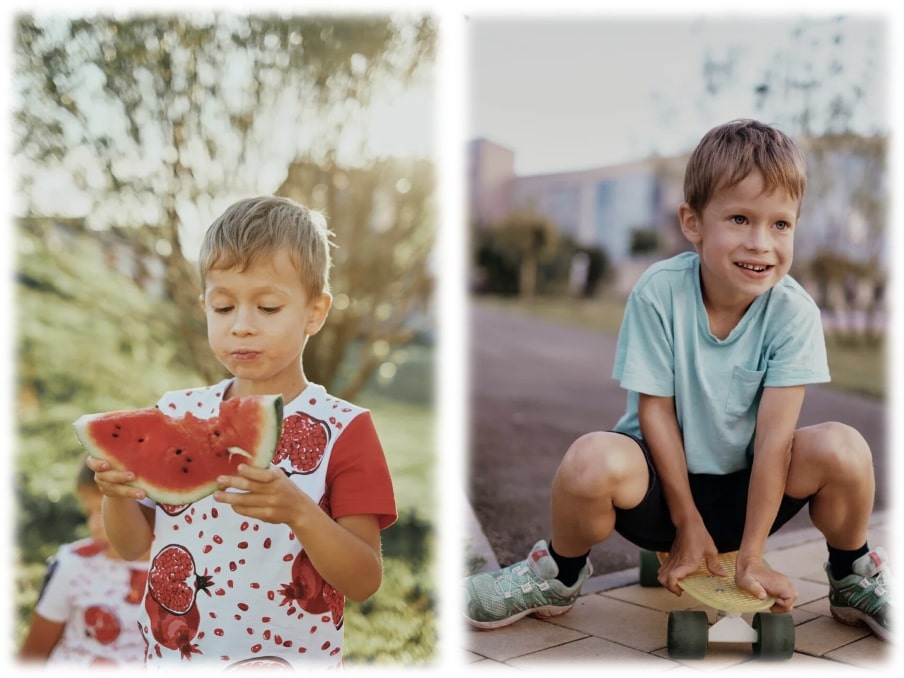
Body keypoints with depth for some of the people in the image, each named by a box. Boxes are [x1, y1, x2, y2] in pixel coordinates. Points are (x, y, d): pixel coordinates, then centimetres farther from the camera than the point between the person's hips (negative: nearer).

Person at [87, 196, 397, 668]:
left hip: (292, 659, -3)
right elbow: (134, 544, 3)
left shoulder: (342, 429, -14)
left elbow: (364, 582, -17)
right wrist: (116, 492, -16)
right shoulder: (176, 413, -4)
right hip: (169, 656, 3)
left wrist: (298, 512, -32)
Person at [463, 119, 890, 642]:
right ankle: (561, 575, 1)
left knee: (843, 448, -25)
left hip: (745, 489, 2)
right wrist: (688, 526, -10)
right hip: (660, 479, -1)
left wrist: (751, 555, -16)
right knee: (592, 461, -34)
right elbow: (656, 411, -13)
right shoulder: (659, 292, -18)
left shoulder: (793, 311, -15)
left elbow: (774, 435, -17)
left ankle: (852, 581, 8)